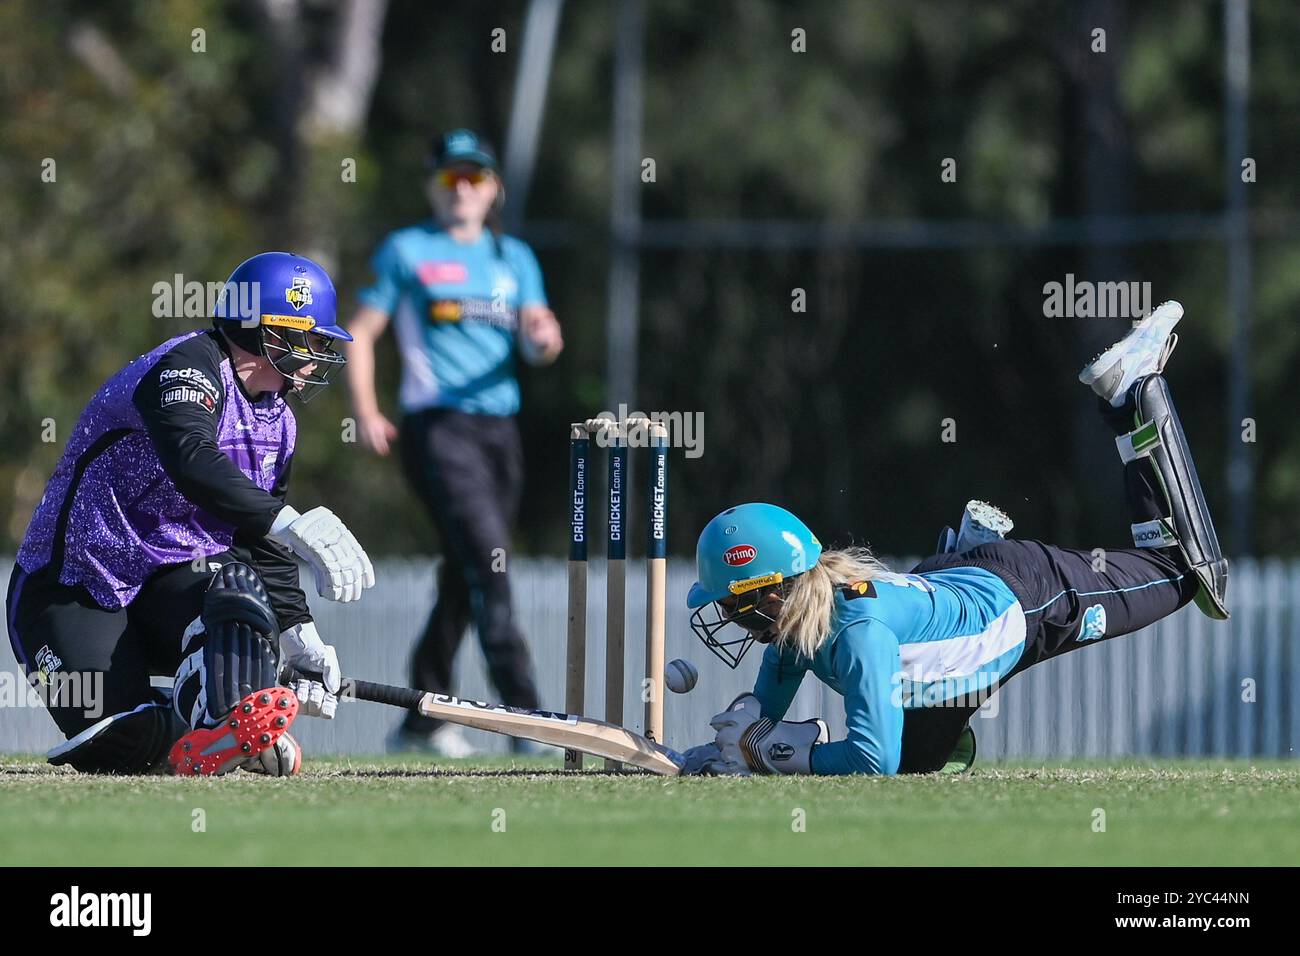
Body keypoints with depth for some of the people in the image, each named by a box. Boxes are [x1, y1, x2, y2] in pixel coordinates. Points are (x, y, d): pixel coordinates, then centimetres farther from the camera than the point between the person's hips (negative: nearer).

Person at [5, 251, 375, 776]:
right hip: (72, 590, -6)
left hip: (177, 580, 6)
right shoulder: (189, 365, -18)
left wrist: (299, 635, 0)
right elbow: (192, 465, -39)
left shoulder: (278, 421, 11)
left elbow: (266, 547, 16)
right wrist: (295, 524, -49)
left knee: (239, 589, -31)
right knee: (125, 750, -24)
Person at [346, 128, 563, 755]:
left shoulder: (514, 258, 16)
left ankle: (422, 718, 20)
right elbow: (362, 332, 3)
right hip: (438, 425, -5)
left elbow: (534, 343, 7)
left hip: (499, 429, 5)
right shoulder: (406, 251, 4)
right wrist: (365, 412, -10)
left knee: (465, 578, 9)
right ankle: (523, 714, -27)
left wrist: (546, 340, -18)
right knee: (486, 557, -20)